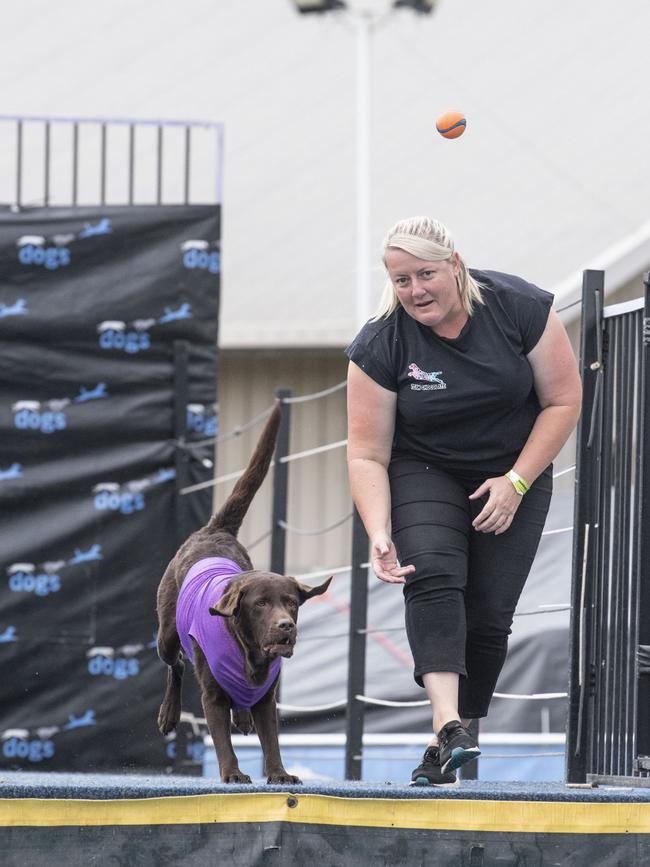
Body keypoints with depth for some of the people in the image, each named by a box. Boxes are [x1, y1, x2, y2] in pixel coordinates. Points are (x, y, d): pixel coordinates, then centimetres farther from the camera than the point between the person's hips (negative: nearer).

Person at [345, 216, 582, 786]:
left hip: (516, 472, 1)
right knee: (433, 578, -27)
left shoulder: (520, 308, -17)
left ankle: (452, 748, 5)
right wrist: (379, 535, -27)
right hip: (424, 475, -1)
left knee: (489, 616, -7)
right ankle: (447, 724, -41)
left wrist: (516, 483, -17)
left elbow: (563, 401, -10)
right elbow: (368, 455, -13)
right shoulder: (381, 346, -16)